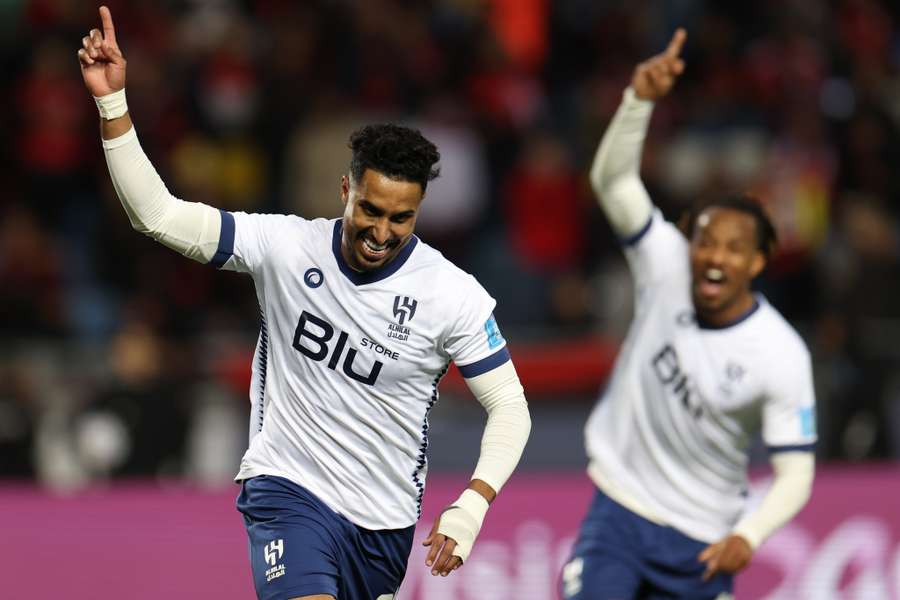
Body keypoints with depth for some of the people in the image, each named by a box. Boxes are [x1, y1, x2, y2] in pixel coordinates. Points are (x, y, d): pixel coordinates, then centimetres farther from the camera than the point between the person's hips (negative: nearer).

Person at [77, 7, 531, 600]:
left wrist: (470, 510, -18)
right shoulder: (286, 247, -7)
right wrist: (112, 102, -19)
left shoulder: (454, 295, -9)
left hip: (386, 524, 2)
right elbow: (158, 214, -8)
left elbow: (510, 407, -4)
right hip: (288, 489, -2)